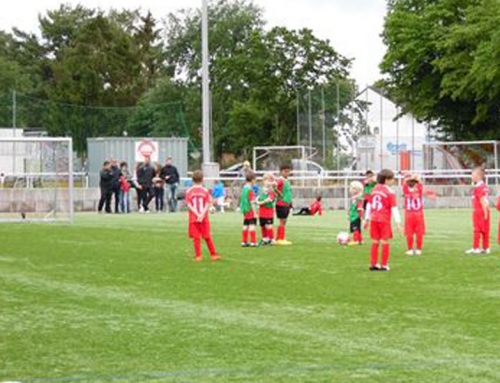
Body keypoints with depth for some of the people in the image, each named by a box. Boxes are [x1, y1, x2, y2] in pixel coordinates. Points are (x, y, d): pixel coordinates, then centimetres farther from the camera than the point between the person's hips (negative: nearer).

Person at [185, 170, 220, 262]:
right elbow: (207, 204, -9)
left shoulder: (189, 192, -1)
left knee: (196, 238, 3)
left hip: (193, 219, 0)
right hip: (204, 218, 0)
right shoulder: (205, 191, -1)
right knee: (207, 237, 10)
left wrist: (198, 215, -12)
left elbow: (189, 205, -8)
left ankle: (198, 256, 2)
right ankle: (213, 255, 13)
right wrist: (202, 214, -14)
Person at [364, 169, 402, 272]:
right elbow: (394, 208, -14)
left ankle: (373, 264, 16)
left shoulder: (374, 189, 9)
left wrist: (367, 219, 24)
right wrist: (398, 222, -12)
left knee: (375, 242, 13)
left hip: (374, 219, 6)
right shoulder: (390, 192, -10)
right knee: (385, 243, 2)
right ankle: (384, 265, 3)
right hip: (384, 220, -6)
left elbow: (369, 205, 16)